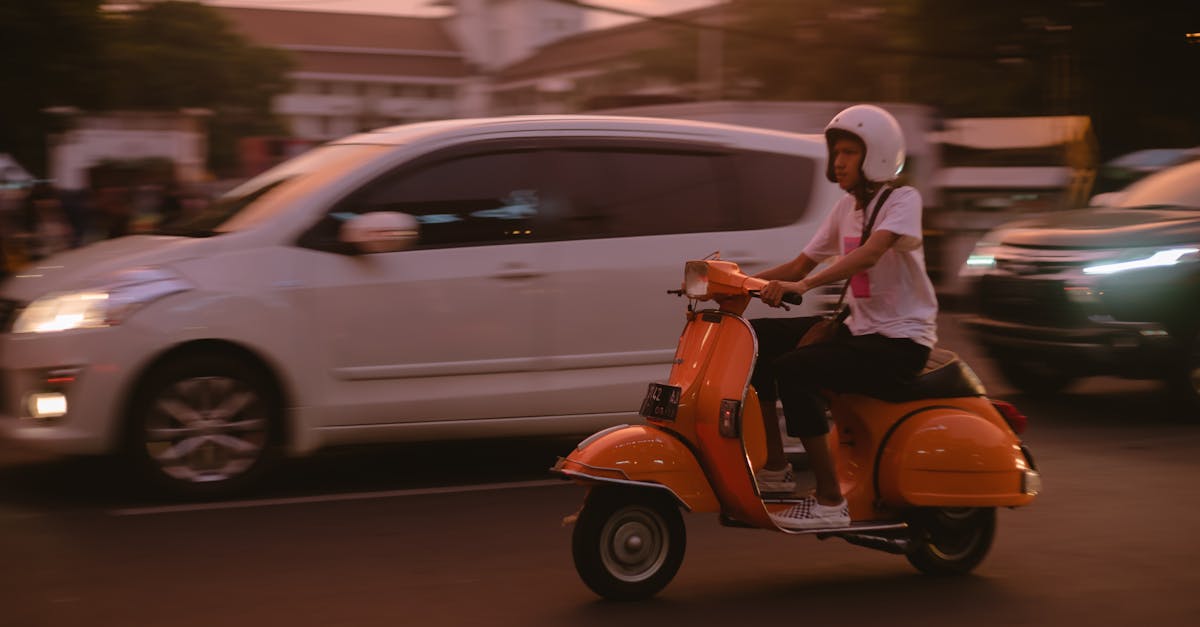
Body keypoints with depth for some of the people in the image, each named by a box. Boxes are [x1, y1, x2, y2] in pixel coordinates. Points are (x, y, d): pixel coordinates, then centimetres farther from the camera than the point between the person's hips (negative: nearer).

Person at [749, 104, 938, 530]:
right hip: (858, 329, 8)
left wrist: (803, 285, -41)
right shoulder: (846, 208, 14)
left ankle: (829, 501, -21)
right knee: (758, 337, -2)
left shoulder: (903, 200, -10)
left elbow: (869, 254, -29)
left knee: (793, 370, -27)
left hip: (901, 340, -8)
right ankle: (775, 467, 2)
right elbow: (800, 265, 13)